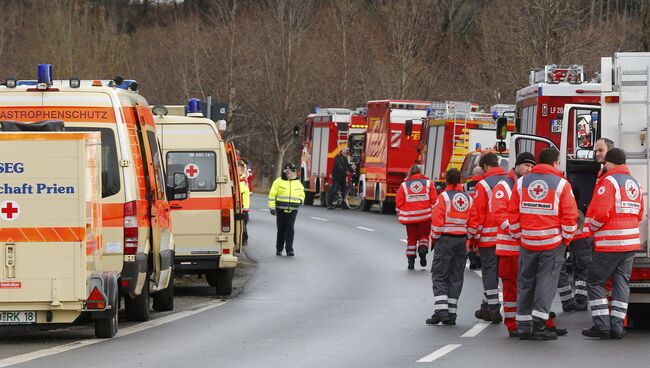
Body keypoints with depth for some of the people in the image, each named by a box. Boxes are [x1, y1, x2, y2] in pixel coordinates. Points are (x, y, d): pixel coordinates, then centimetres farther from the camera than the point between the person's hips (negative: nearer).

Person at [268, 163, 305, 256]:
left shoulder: (298, 183, 11)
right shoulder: (278, 182, 0)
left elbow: (302, 194, 26)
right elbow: (272, 195, 0)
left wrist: (300, 200, 5)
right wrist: (272, 207, -6)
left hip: (293, 210, 1)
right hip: (281, 210, -1)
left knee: (290, 229, -8)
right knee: (281, 230, 5)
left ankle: (289, 249, -9)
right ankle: (279, 249, 18)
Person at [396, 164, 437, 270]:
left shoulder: (404, 185, 4)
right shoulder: (428, 183, 3)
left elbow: (399, 203, 3)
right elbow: (434, 201, 0)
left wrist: (400, 217, 11)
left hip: (410, 217, 0)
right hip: (425, 216, 0)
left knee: (411, 238, 10)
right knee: (424, 235, 16)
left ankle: (411, 261, 7)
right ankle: (423, 249, -13)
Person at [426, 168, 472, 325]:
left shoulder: (444, 197, -8)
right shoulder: (469, 199, 7)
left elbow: (437, 221, -12)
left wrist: (434, 239, 1)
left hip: (445, 240, -5)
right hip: (462, 241, 5)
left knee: (439, 276, 0)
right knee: (456, 277, 10)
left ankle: (441, 310, -14)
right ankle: (451, 313, 9)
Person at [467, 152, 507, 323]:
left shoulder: (483, 185, -10)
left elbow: (476, 213, -11)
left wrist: (473, 237, -3)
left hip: (488, 237, -5)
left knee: (489, 271, 1)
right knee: (493, 270, 13)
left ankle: (493, 310, -1)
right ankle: (488, 306, 17)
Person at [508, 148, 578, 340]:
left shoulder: (521, 182, 5)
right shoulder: (561, 185, -5)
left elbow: (512, 214, 5)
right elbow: (569, 216, -7)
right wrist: (566, 239, 5)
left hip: (527, 242, 3)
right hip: (552, 243, -3)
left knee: (526, 283, 11)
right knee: (546, 282, 0)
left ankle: (523, 326, 11)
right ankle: (538, 324, -7)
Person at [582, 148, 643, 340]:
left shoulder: (609, 181, -11)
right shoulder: (634, 183, 13)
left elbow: (601, 213, -18)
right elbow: (639, 214, 18)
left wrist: (593, 227, -1)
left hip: (610, 243, -7)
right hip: (631, 242, 7)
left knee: (595, 282, 1)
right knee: (622, 283, 9)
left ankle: (602, 324, -5)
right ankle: (617, 326, 5)